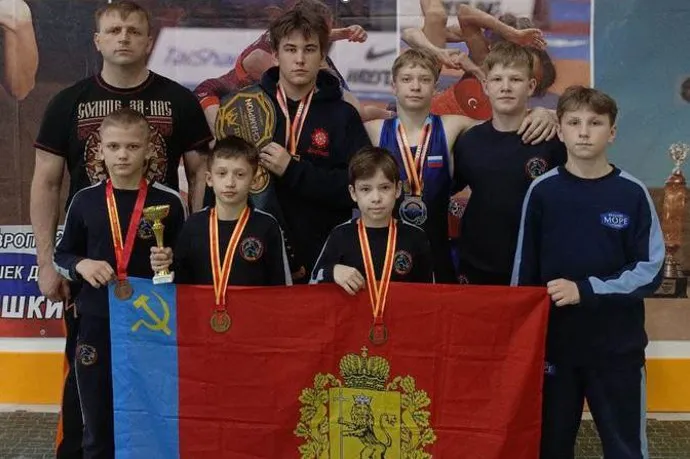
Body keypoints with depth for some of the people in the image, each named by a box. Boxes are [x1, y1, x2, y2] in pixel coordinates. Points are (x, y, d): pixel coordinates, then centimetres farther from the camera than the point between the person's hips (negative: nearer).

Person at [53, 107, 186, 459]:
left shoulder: (168, 202, -4)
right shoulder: (85, 200, 1)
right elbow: (61, 255, 11)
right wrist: (81, 265, -10)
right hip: (96, 322, 2)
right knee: (98, 426, 14)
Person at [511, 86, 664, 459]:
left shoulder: (632, 193, -5)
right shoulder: (542, 191, -3)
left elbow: (651, 271, -6)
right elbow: (525, 270, 1)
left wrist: (585, 290, -16)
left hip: (617, 346, -1)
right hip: (553, 342, 1)